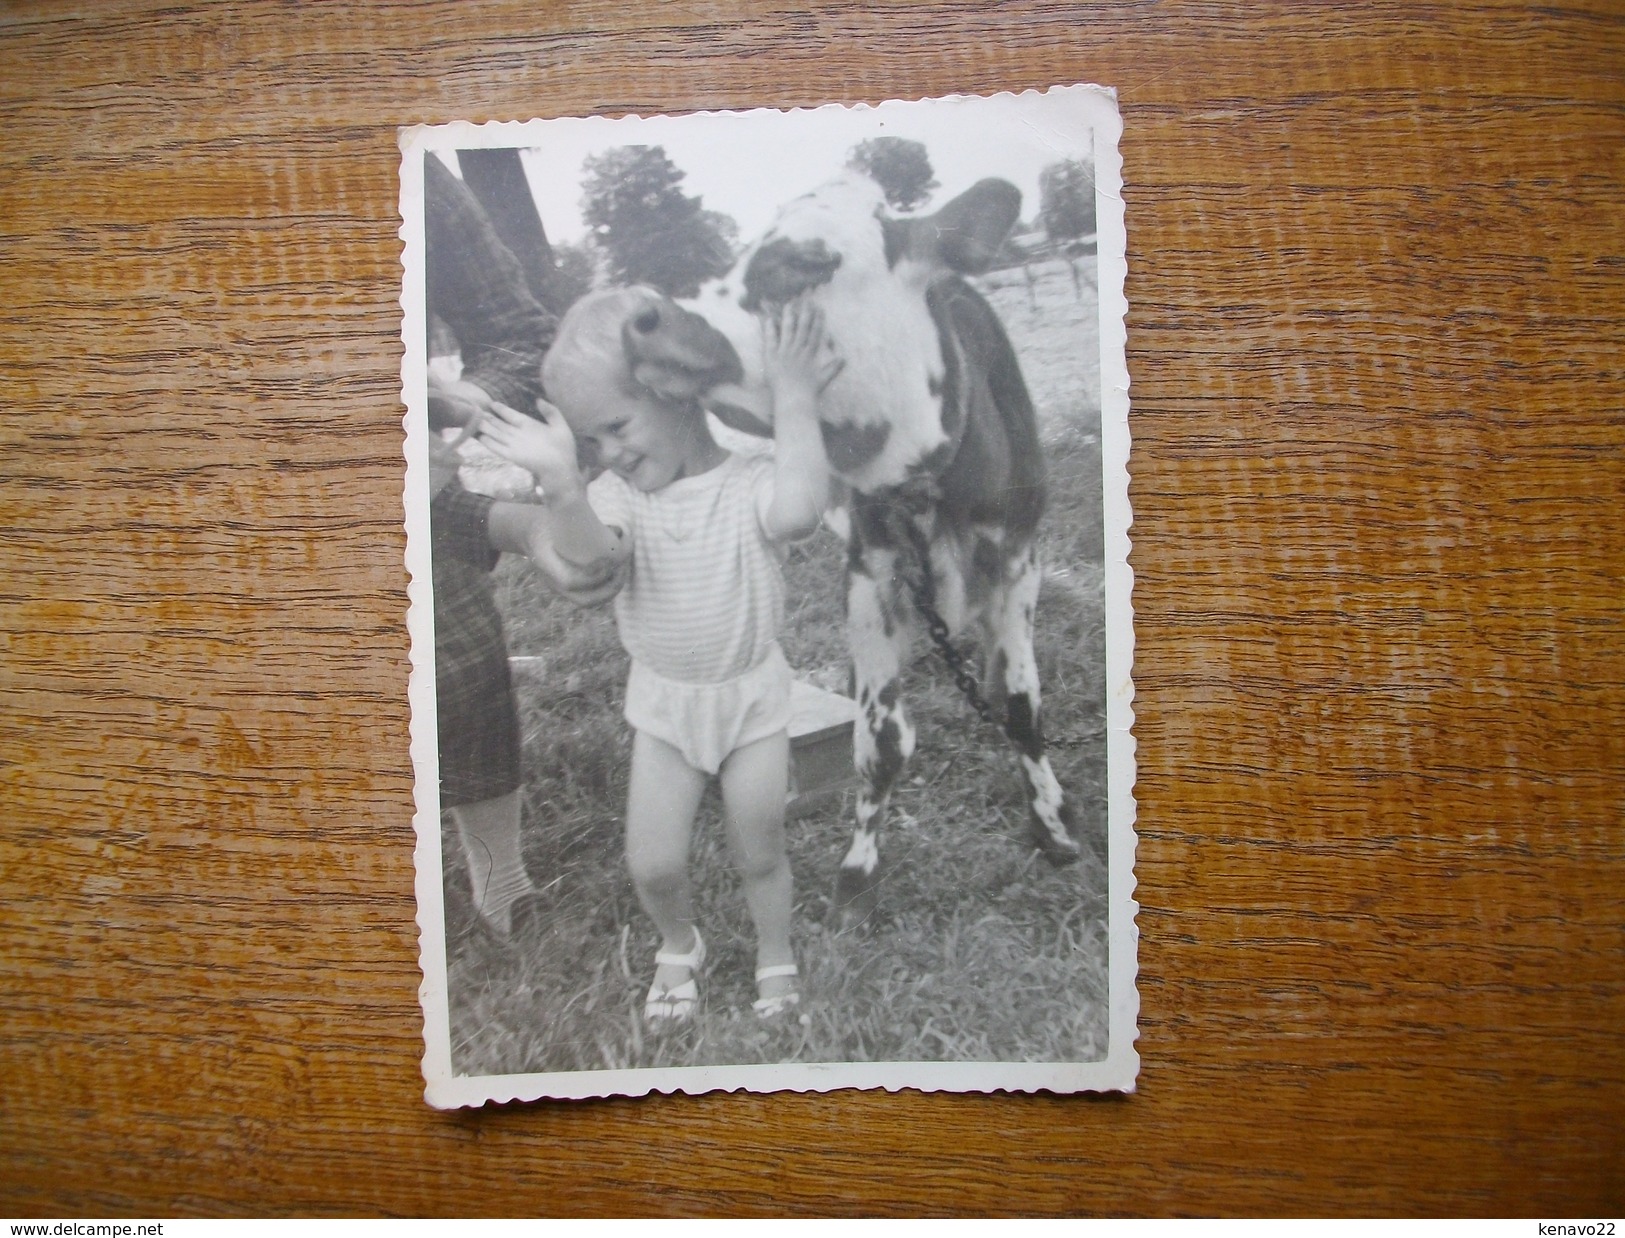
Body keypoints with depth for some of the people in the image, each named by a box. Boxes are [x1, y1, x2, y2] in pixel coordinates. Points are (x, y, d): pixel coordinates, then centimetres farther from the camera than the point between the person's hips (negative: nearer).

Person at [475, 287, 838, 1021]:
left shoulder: (749, 481, -20)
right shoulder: (616, 493, -10)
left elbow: (800, 509, -44)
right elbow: (588, 554, -32)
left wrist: (794, 400, -37)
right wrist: (561, 485, -51)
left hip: (751, 693, -2)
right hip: (663, 700, 3)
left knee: (758, 853, 12)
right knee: (652, 864, 6)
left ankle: (775, 957, 41)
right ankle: (679, 946, 40)